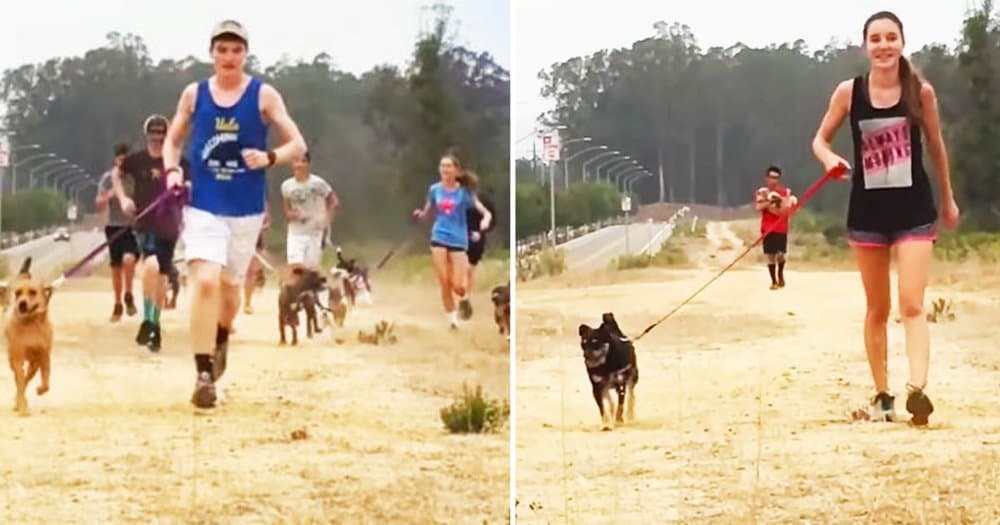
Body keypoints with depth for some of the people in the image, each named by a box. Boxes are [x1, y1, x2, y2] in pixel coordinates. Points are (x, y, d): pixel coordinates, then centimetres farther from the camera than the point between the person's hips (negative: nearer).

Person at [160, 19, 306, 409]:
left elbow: (298, 144, -5)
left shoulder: (264, 95, -2)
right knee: (204, 281, -17)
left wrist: (269, 158, -25)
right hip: (203, 205, -1)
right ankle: (204, 375, -17)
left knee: (230, 285, 13)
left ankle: (221, 339, 45)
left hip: (246, 209, 1)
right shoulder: (194, 94, 3)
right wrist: (172, 170, -6)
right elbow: (173, 140, 14)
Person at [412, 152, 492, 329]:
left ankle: (465, 297, 31)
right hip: (439, 238, 2)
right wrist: (419, 214, -11)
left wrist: (485, 220, -31)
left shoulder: (464, 191, -6)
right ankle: (452, 319, 13)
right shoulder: (434, 189, 2)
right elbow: (426, 212, 12)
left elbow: (485, 212, -9)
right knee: (444, 284, -4)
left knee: (458, 286, -6)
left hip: (458, 240, -2)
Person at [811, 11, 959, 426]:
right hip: (868, 210, 2)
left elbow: (936, 146, 8)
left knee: (912, 304, -13)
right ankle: (882, 395, 19)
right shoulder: (849, 91, -4)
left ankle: (917, 390, -25)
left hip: (914, 209, -1)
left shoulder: (921, 91, -5)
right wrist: (830, 159, -17)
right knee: (877, 309, 10)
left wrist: (948, 199, 17)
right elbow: (819, 140, 6)